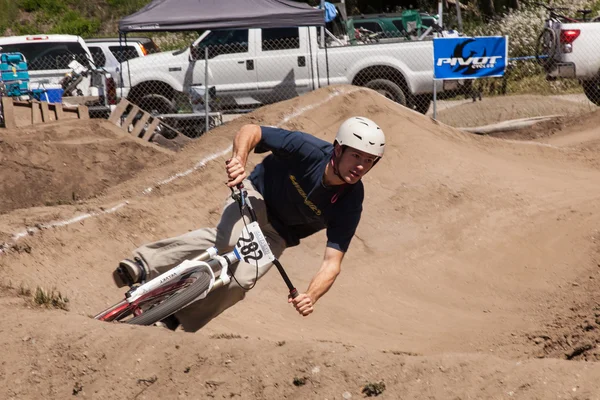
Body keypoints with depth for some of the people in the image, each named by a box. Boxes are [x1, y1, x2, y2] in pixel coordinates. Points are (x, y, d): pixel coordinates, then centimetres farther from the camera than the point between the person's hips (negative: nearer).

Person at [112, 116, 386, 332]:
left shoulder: (349, 205, -23)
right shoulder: (308, 149, -27)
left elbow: (332, 263, -25)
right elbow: (250, 131, -19)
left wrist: (311, 296, -44)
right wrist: (239, 159, -40)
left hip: (276, 235, 2)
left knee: (240, 281, -24)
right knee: (229, 238, -35)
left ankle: (177, 322, -9)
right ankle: (144, 265, -32)